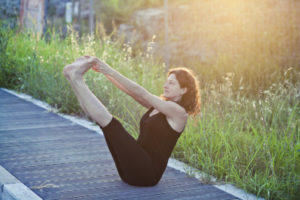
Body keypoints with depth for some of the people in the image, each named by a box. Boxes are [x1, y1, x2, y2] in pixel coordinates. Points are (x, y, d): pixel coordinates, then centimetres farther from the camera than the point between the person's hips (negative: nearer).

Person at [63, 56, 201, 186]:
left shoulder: (178, 112, -10)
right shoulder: (159, 105, 16)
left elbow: (140, 93, -17)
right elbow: (130, 91, 8)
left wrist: (111, 71, -20)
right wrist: (104, 71, -3)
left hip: (147, 172, -8)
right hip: (136, 168, 8)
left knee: (110, 123, -19)